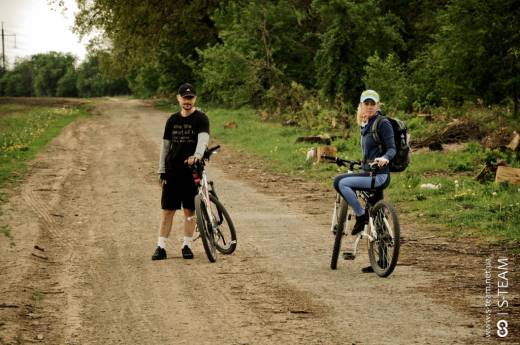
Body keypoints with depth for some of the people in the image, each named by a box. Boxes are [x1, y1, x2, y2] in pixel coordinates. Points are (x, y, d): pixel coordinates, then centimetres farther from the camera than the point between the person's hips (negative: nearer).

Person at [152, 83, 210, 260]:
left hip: (192, 171, -3)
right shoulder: (173, 120, 11)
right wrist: (162, 171, 9)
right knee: (167, 211, 3)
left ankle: (187, 246, 12)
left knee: (189, 211, 2)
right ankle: (161, 247, 4)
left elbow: (203, 139, -21)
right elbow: (165, 146, 14)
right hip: (172, 172, 3)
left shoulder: (201, 119, -3)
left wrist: (196, 156, -40)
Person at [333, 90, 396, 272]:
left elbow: (391, 149, -18)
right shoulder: (366, 126, 17)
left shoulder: (383, 124, -10)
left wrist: (384, 158, -36)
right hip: (369, 175, 9)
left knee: (340, 182, -24)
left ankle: (361, 216, -14)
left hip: (379, 175, -9)